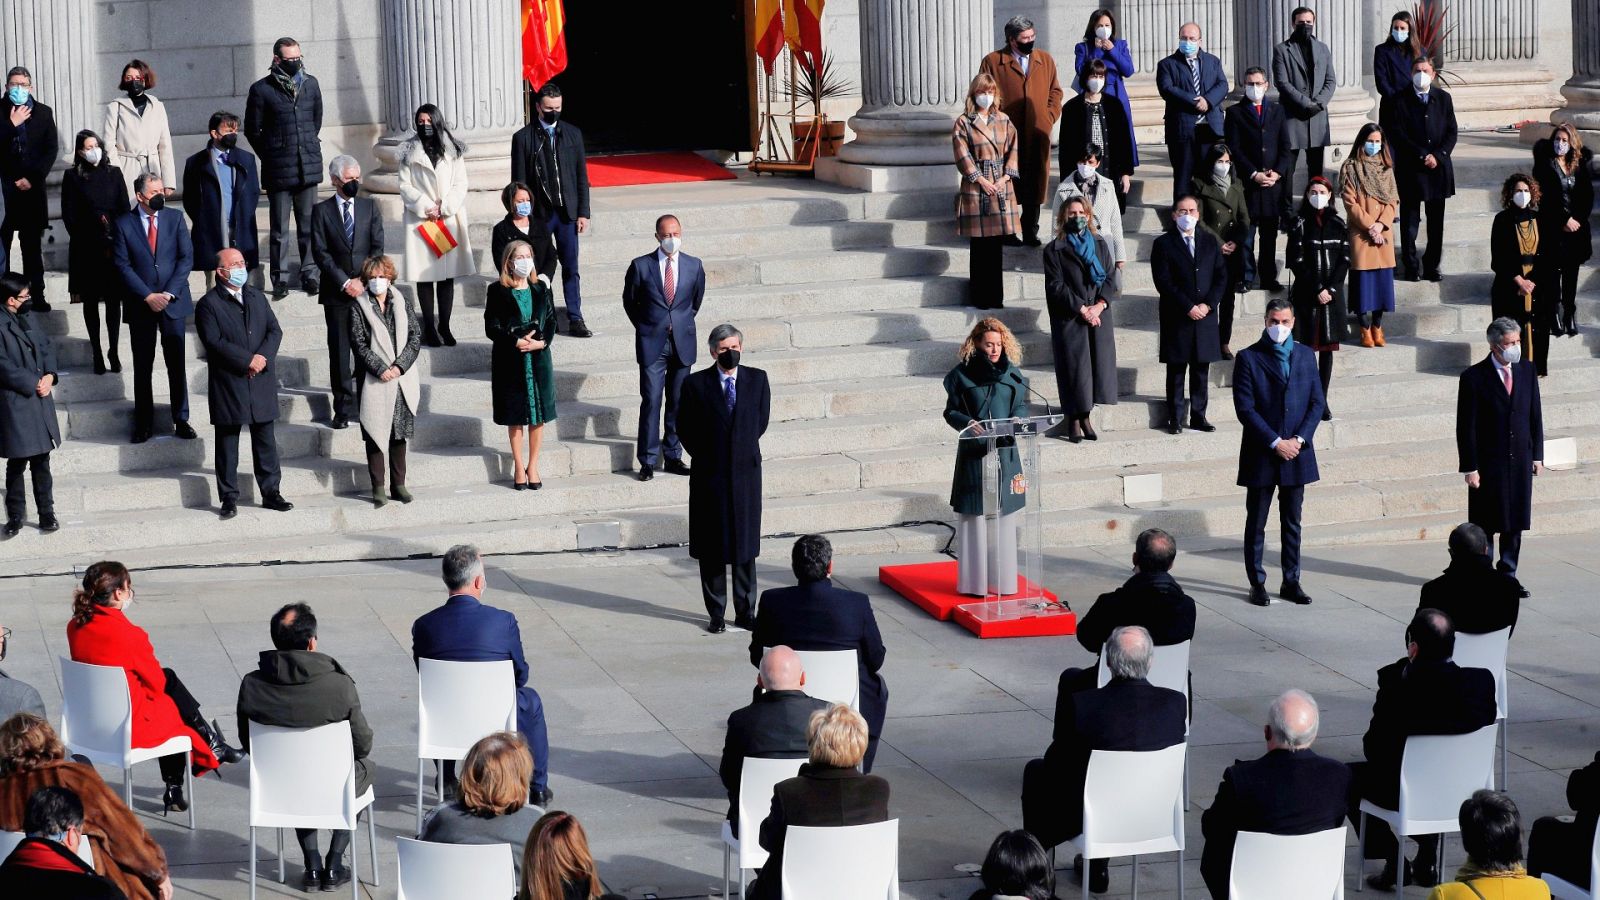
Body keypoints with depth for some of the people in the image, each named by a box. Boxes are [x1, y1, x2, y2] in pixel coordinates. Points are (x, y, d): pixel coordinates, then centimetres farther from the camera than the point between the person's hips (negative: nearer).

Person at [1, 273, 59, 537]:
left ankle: (46, 513, 18)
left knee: (41, 460, 11)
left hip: (40, 398, 6)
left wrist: (49, 375, -5)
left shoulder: (26, 319, 10)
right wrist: (33, 384, -13)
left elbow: (47, 347, 12)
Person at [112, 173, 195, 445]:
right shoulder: (124, 224, -2)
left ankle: (181, 420, 12)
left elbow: (186, 258, -1)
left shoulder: (175, 218, 3)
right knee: (143, 367, 5)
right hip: (140, 305, -1)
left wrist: (168, 294, -11)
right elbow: (123, 265, -5)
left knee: (177, 364, 4)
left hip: (173, 301, 1)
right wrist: (148, 296, -13)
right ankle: (143, 423, 13)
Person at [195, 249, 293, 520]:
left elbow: (275, 331, 7)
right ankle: (229, 498, 8)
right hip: (228, 384, -4)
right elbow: (215, 342, -14)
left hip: (261, 383, 4)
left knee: (265, 439, 8)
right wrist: (248, 360, -18)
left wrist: (263, 357, -11)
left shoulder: (258, 298, 13)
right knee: (227, 443, 3)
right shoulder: (209, 304, -5)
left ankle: (271, 493, 15)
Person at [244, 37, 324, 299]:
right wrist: (271, 156, 4)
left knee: (309, 225, 6)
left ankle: (309, 275, 14)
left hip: (309, 166, 3)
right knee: (279, 228, 1)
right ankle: (280, 279, 6)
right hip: (278, 170, -3)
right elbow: (252, 130, 3)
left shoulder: (311, 84, 7)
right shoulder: (262, 90, -4)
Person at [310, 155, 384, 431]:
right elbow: (320, 252, -3)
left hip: (366, 290, 1)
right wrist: (345, 282, -10)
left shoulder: (370, 207, 9)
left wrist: (363, 280, -9)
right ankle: (344, 408, 6)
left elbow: (377, 247, 3)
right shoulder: (321, 211, 3)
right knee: (340, 353, 0)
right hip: (336, 293, -1)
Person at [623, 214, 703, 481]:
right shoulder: (641, 266, -3)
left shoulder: (694, 266, 4)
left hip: (682, 343, 3)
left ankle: (672, 456, 16)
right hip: (652, 344, -3)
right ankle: (648, 461, -2)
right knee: (651, 401, -6)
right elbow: (629, 301, 9)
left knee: (678, 402, 7)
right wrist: (645, 327, 8)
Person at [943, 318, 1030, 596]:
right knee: (975, 515, -1)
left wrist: (1017, 419, -9)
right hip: (974, 453, -3)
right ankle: (974, 581, 5)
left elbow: (1022, 405, 12)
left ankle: (1001, 579, 14)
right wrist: (967, 423, -20)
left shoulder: (1012, 372, 6)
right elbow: (951, 411, -1)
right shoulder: (963, 374, -3)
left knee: (1003, 514, 6)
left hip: (1004, 451, 3)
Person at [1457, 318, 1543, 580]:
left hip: (1520, 461, 4)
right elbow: (1466, 427, -9)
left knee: (1515, 522, 10)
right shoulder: (1474, 377, -10)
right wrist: (1470, 467, -11)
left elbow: (1535, 415, 11)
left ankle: (1508, 575, 21)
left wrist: (1537, 454, 7)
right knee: (1485, 526, 3)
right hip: (1488, 463, -4)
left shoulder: (1526, 370, 5)